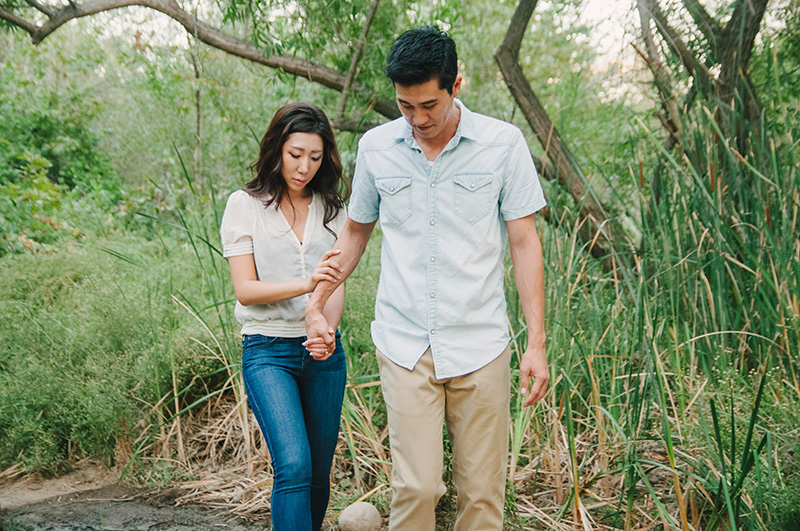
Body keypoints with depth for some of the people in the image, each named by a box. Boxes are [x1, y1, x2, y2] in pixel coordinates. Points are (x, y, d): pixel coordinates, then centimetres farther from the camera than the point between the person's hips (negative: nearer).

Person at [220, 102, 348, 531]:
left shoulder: (332, 209, 9)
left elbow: (335, 285, 2)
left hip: (322, 350, 4)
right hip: (268, 350, -4)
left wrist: (329, 329, -19)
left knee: (319, 471, 9)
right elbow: (245, 289, -7)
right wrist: (305, 284, -23)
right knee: (294, 465, -18)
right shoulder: (245, 205, -1)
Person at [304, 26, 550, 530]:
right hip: (404, 345, 1)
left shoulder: (504, 143, -2)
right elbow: (356, 230, 19)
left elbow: (524, 242, 1)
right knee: (416, 487, -6)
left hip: (481, 346, -1)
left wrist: (537, 342, -4)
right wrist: (317, 305, 11)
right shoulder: (376, 146, 5)